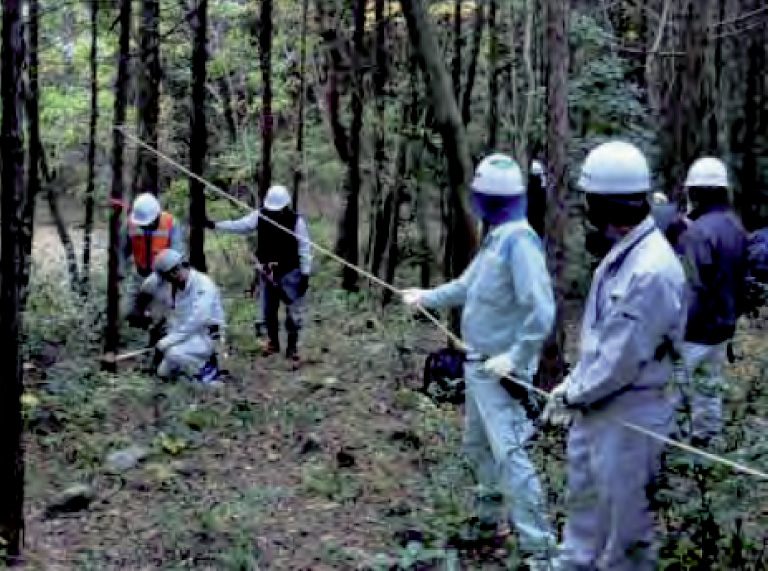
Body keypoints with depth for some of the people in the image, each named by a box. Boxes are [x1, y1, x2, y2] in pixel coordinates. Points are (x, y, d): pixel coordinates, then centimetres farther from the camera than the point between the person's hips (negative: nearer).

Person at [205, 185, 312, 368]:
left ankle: (292, 348, 11)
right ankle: (273, 342, 36)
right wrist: (215, 225, -17)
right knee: (269, 311, 17)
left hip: (290, 273, -4)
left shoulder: (296, 221, -16)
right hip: (268, 272, 4)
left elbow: (305, 250, -13)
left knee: (293, 312, -3)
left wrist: (305, 275, -13)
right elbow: (239, 225, -6)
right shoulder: (261, 215, -5)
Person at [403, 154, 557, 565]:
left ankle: (539, 544, -10)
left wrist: (516, 357, -24)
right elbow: (467, 286, 24)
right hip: (480, 364, 10)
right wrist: (427, 297, 30)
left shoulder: (518, 242, -22)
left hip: (500, 370, -10)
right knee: (477, 444, 23)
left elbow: (541, 311, -27)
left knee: (508, 453, -13)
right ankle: (491, 513, 40)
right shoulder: (495, 239, 8)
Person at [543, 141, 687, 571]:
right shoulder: (622, 253, 4)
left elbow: (623, 360, -24)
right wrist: (573, 384, 6)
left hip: (629, 416, -10)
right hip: (594, 406, 10)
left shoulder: (651, 270, -27)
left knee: (625, 522, 7)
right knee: (584, 499, 25)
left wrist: (574, 394, -12)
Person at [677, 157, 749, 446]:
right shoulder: (736, 227, 6)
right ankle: (703, 439, 25)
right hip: (723, 327, 9)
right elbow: (741, 279, 14)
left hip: (697, 331, -9)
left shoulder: (698, 231, -21)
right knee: (710, 387, 16)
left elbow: (694, 289, -24)